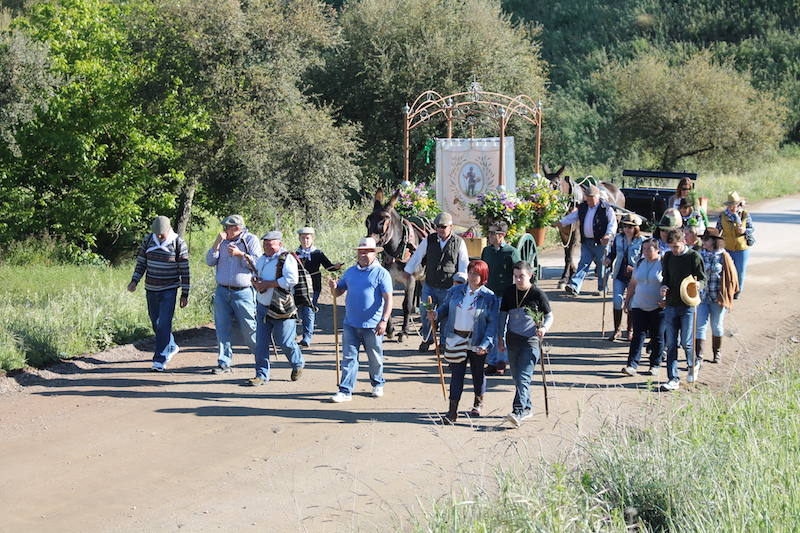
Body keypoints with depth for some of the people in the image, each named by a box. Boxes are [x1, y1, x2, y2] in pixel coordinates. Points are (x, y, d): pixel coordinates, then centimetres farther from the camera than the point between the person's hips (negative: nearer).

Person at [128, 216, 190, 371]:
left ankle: (160, 360, -9)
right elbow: (141, 262, 8)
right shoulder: (148, 240, 0)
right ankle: (171, 347, 38)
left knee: (164, 324, -11)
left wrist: (185, 294, -7)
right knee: (156, 323, 14)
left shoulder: (179, 244, -10)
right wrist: (134, 281, -5)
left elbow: (184, 271, -7)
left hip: (169, 290, -5)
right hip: (151, 289, 5)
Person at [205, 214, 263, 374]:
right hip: (222, 291, 4)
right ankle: (224, 362, 5)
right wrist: (217, 243, -7)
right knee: (222, 328, 0)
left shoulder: (251, 240, -1)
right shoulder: (223, 241, 11)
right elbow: (210, 262, 4)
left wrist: (240, 254, -17)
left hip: (243, 292, -4)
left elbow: (257, 263, -9)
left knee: (249, 328, 0)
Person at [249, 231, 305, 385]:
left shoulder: (287, 259, -12)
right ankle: (262, 375, 7)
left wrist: (267, 284, -20)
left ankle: (298, 364, 29)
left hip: (281, 310, -7)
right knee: (261, 342, 2)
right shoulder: (262, 259, 13)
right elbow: (254, 275, 26)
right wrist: (256, 282, -1)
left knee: (285, 343, 2)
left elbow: (291, 279, -24)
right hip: (262, 307, 7)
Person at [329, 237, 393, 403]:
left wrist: (384, 321, -20)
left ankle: (377, 384, 32)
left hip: (372, 325, -4)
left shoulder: (381, 273, -5)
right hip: (350, 324, 4)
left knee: (375, 358, 12)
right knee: (349, 357, 0)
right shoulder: (350, 272, 12)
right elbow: (339, 291, 19)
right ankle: (346, 390, 2)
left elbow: (388, 299, -10)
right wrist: (334, 287, -6)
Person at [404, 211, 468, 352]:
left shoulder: (459, 242, -3)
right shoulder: (429, 240, 1)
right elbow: (417, 256, 10)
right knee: (424, 311, -1)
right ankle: (427, 339, 21)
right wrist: (408, 271, 14)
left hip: (448, 288, -2)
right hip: (429, 286, 2)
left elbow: (464, 265, 0)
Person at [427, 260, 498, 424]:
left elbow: (492, 323, -7)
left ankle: (478, 403, 39)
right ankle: (453, 411, -2)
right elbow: (445, 308, 15)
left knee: (477, 373, 14)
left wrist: (486, 344, -17)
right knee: (456, 374, -2)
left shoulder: (489, 297, -6)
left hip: (477, 342, -2)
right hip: (456, 339, 2)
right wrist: (435, 314, -8)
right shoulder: (455, 291, 4)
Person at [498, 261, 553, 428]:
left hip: (531, 340, -5)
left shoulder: (538, 294, -8)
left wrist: (544, 328, -19)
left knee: (523, 376, -16)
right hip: (513, 339, 5)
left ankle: (518, 411, -23)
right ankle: (527, 408, 27)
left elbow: (549, 316, 1)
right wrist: (500, 338, 9)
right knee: (516, 377, 12)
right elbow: (503, 315, 13)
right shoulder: (509, 292, 4)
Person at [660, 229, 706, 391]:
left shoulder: (694, 256, -5)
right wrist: (664, 287, -3)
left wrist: (695, 285, -24)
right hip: (671, 305, 4)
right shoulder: (668, 257, 9)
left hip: (688, 306, -4)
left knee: (686, 342, -4)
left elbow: (702, 280, -2)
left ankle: (693, 365, 27)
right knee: (671, 344, 2)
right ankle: (673, 379, 6)